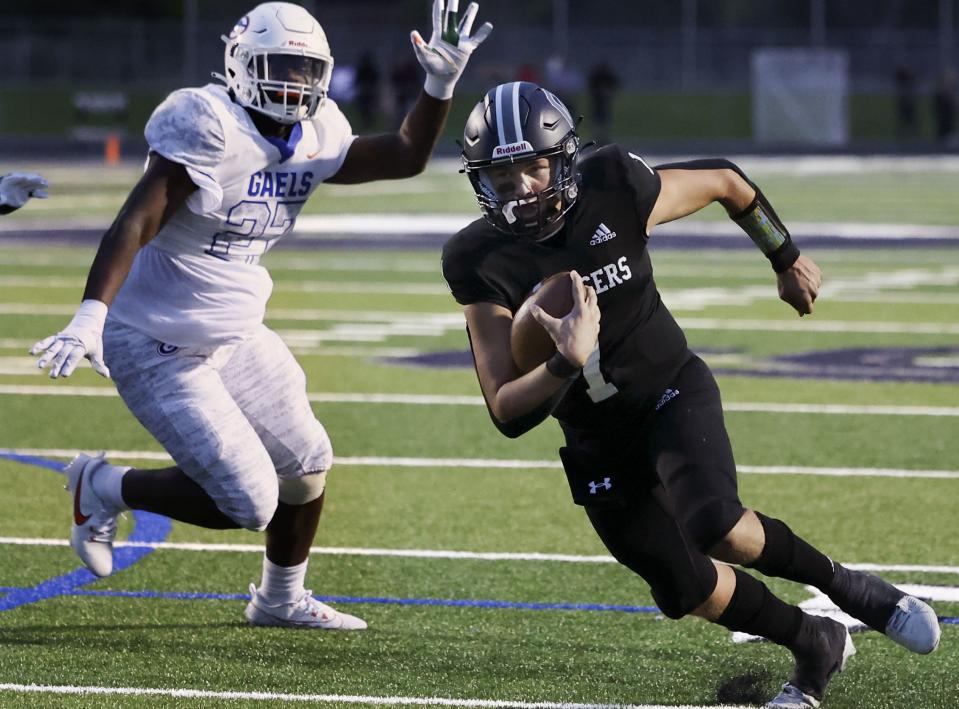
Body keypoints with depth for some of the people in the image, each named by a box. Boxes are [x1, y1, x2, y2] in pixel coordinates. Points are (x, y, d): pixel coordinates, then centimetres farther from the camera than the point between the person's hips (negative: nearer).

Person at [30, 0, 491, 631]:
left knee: (306, 464, 16)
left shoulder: (312, 140, 2)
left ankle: (281, 600, 41)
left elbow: (405, 157, 9)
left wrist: (441, 85, -7)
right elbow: (135, 224, -29)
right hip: (161, 350, -9)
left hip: (234, 337, 9)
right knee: (247, 504, -11)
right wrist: (90, 317, -40)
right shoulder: (210, 128, -23)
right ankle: (105, 489, 11)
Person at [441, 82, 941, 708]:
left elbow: (726, 181, 1)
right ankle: (818, 647, 29)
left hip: (672, 394, -2)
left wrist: (788, 261, 14)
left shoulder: (616, 192, -21)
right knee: (690, 591, 3)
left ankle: (844, 585, -1)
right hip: (598, 443, 2)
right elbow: (508, 414, -21)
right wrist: (568, 362, -41)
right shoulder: (480, 262, -19)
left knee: (717, 530, -28)